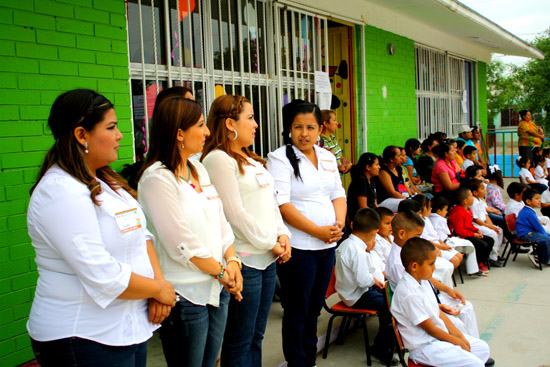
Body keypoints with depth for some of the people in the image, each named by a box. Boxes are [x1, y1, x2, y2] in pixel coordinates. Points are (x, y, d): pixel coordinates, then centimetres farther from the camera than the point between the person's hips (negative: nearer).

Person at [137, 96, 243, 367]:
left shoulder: (199, 169, 10)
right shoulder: (157, 178, -16)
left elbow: (220, 221, 11)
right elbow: (182, 245, -19)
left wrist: (232, 262, -3)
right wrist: (222, 272, -9)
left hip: (217, 289, 8)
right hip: (185, 296, -8)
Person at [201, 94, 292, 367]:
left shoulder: (252, 159, 16)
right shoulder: (218, 159, -12)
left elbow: (271, 202, 18)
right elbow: (235, 214, -17)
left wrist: (282, 234, 2)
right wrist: (270, 244, -10)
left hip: (268, 257, 9)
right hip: (244, 259, -9)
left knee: (256, 335, 17)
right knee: (240, 340, 3)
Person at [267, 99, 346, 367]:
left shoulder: (328, 157, 13)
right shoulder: (279, 159, -9)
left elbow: (338, 194, 14)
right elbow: (282, 204, -17)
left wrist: (339, 224, -5)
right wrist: (317, 231, -19)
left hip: (327, 245, 7)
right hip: (298, 247, -6)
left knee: (314, 307, 18)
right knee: (297, 310, 5)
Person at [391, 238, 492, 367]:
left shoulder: (423, 281, 4)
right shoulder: (409, 294, -26)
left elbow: (438, 312, 11)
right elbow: (430, 328, -19)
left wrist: (458, 334, 3)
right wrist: (456, 341, -8)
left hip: (441, 334, 10)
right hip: (424, 346, -10)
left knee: (483, 348, 9)